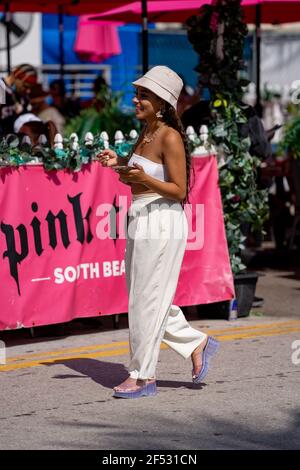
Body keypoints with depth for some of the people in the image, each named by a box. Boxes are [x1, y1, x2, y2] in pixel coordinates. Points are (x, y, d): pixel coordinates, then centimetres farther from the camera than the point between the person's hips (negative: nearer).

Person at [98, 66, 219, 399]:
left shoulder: (170, 137, -15)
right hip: (140, 222, 9)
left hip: (162, 224, -9)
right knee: (143, 299, 14)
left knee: (148, 301, -1)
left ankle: (143, 376, 9)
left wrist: (144, 178, -29)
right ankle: (197, 344, 26)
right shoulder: (145, 133, 11)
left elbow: (179, 190, -16)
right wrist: (118, 164, 4)